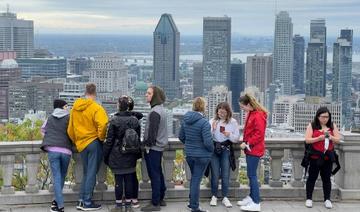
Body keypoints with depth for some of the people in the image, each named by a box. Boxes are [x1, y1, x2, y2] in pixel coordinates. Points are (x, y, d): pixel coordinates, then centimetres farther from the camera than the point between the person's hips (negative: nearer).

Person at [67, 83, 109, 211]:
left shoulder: (75, 108, 7)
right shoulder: (96, 108, -12)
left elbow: (70, 129, 12)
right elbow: (103, 125, -25)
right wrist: (101, 138, -7)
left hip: (81, 144, 6)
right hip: (94, 143, -6)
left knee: (86, 173, 17)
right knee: (91, 173, 0)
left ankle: (81, 200, 15)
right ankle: (87, 203, 2)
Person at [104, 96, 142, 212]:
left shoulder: (114, 121, -10)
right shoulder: (135, 120, 3)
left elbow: (109, 140, -7)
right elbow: (138, 139, 11)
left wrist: (106, 155, 2)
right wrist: (138, 153, 20)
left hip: (117, 156, -4)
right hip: (131, 157, 4)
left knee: (118, 180, 2)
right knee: (129, 179, 8)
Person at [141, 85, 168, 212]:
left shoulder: (154, 112, -19)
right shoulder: (161, 109, 11)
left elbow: (152, 132, -21)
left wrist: (147, 145, -10)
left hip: (153, 148, -10)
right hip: (159, 147, 10)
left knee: (154, 175, -4)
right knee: (158, 173, 16)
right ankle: (160, 199, 25)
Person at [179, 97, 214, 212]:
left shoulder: (185, 120, 1)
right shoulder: (204, 122, -21)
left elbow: (181, 137, 11)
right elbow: (208, 142, -22)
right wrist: (212, 150, -2)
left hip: (189, 154, 6)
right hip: (202, 155, -6)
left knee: (194, 177, 22)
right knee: (196, 180, 2)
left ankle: (192, 202, 30)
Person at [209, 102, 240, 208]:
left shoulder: (233, 122, -1)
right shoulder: (212, 121, -1)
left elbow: (237, 138, 1)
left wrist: (229, 134, -17)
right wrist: (212, 129, -19)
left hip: (226, 149, 0)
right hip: (214, 149, 0)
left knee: (225, 174, 3)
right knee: (215, 174, 4)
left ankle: (225, 198, 12)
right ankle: (214, 196, 17)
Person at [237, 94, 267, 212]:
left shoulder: (258, 115, -18)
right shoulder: (251, 114, 11)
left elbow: (259, 134, -22)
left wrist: (247, 144, -18)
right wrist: (245, 143, 9)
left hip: (254, 149, -10)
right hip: (250, 149, 10)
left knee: (252, 175, -8)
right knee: (251, 174, 15)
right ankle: (251, 197, 25)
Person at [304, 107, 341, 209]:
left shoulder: (332, 126, 7)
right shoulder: (312, 126, -1)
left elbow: (338, 140, 3)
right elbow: (307, 140, -8)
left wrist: (330, 137, -16)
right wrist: (319, 138, -20)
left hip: (328, 156, 2)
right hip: (315, 156, -2)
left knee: (326, 178, 7)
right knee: (312, 177, 4)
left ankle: (327, 199, 14)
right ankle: (309, 199, 12)